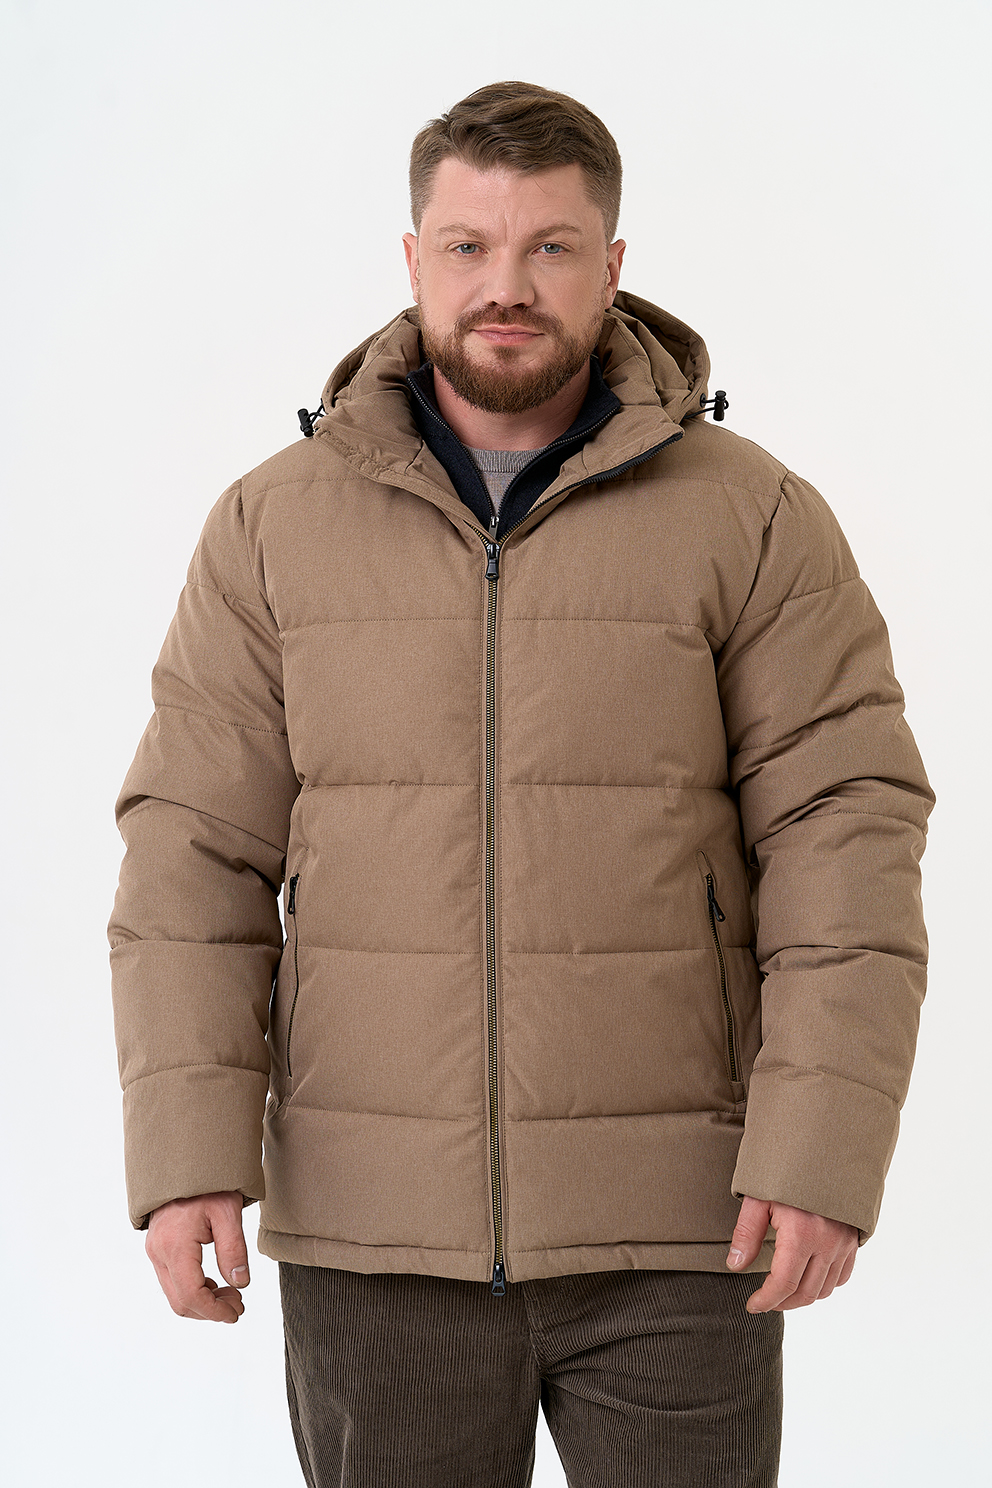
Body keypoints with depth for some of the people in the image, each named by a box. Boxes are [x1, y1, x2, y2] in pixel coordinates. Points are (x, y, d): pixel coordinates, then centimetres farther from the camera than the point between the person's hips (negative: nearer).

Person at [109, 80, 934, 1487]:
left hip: (669, 1236, -1)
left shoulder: (756, 520, -3)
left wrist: (823, 1157, -17)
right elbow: (198, 856, -1)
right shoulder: (275, 527, 2)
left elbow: (844, 842, -7)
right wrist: (189, 1158, -10)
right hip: (374, 1237, 2)